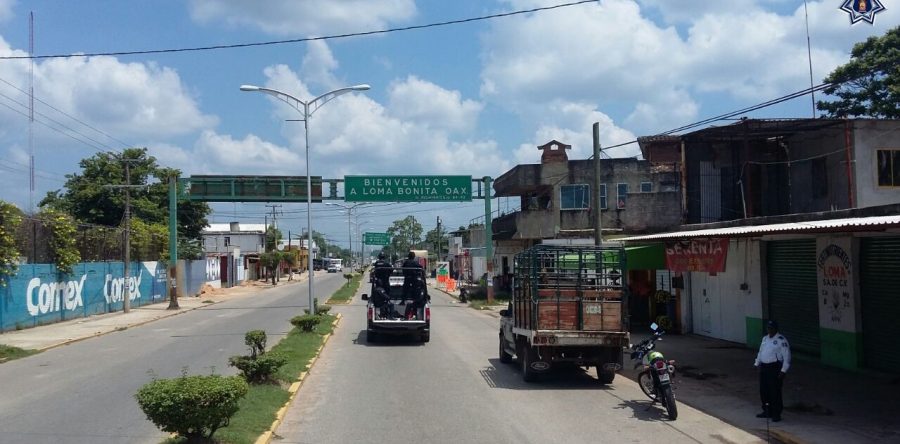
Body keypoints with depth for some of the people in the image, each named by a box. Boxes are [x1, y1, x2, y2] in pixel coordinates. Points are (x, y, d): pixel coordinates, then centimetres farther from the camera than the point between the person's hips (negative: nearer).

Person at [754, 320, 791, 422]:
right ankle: (767, 411, 26)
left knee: (775, 392, -4)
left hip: (775, 368, -8)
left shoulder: (781, 340, -10)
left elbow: (786, 356, -12)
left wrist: (783, 371, -16)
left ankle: (776, 414, 6)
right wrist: (757, 363, 18)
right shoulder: (765, 338, 15)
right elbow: (760, 352, 25)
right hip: (763, 367, 8)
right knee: (763, 391, 12)